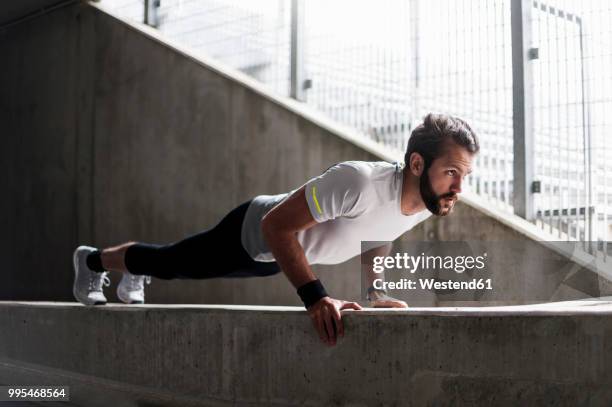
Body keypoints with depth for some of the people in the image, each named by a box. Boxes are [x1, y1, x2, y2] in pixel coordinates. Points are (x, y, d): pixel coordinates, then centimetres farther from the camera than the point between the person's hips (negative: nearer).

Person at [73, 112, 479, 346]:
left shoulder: (429, 202, -19)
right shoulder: (360, 183, -46)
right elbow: (276, 225, -41)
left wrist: (376, 291, -5)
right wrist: (316, 298, -49)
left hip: (283, 252, 7)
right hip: (254, 232, -6)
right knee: (169, 263, 20)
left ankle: (133, 277, 63)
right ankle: (93, 260, 50)